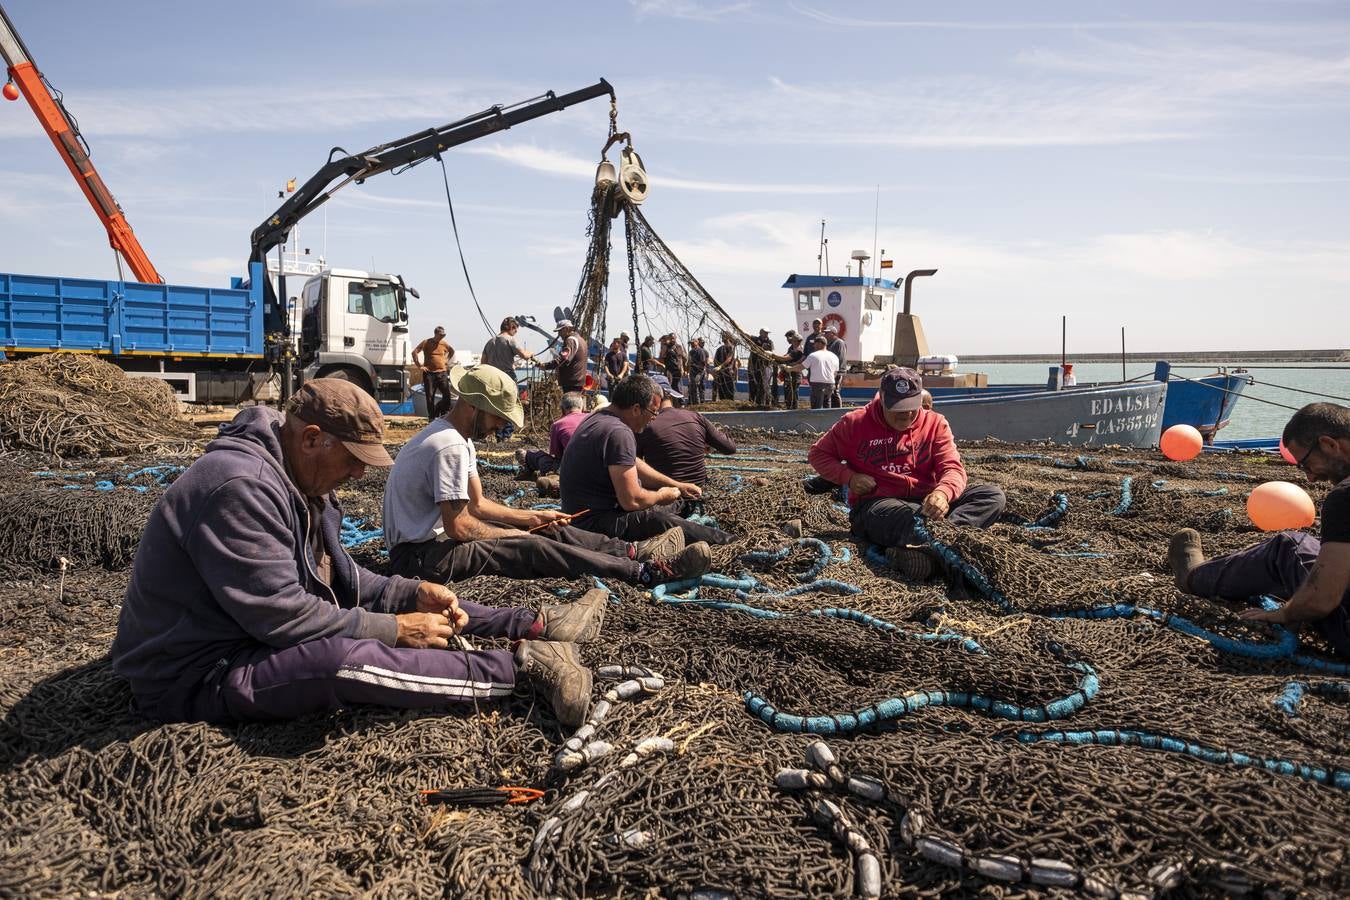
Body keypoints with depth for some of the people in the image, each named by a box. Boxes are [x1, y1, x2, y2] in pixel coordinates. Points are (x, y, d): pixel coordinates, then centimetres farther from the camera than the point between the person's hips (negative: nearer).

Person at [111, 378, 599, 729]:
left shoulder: (302, 482, 5)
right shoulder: (239, 486, -28)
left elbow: (339, 575, 11)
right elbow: (280, 615, -30)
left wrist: (411, 595, -5)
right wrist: (393, 629, -22)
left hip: (257, 636, 11)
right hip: (194, 676, -11)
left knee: (423, 602, 8)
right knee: (342, 659, -37)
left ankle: (533, 625, 9)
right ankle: (522, 664, -29)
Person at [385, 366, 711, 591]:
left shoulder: (457, 437, 9)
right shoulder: (450, 447, -24)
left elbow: (476, 504, 15)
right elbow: (458, 526, -25)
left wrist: (532, 517, 7)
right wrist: (510, 534, -9)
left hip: (434, 535, 10)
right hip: (421, 555, -10)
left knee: (546, 530, 5)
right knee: (535, 548, -20)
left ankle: (632, 551, 6)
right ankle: (646, 571, -20)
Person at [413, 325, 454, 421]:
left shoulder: (444, 344, 8)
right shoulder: (426, 342, -2)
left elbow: (452, 351, 28)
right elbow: (414, 352, -7)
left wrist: (447, 361, 17)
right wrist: (419, 365, -9)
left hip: (442, 373, 3)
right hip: (429, 373, -3)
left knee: (447, 394, -6)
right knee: (430, 396, 1)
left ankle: (443, 414, 12)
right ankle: (431, 417, 10)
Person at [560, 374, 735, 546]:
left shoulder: (598, 417, 7)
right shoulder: (619, 433, -25)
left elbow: (633, 465, 20)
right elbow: (632, 501, -26)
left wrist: (676, 485, 19)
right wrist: (661, 496, -6)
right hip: (594, 523, -11)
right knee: (664, 520, -14)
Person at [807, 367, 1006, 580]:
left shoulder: (935, 423, 8)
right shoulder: (856, 423, 4)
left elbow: (952, 468, -4)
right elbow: (818, 454, 13)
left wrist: (943, 492, -30)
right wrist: (849, 477, -7)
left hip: (925, 501, 4)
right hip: (875, 504, -3)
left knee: (993, 496, -20)